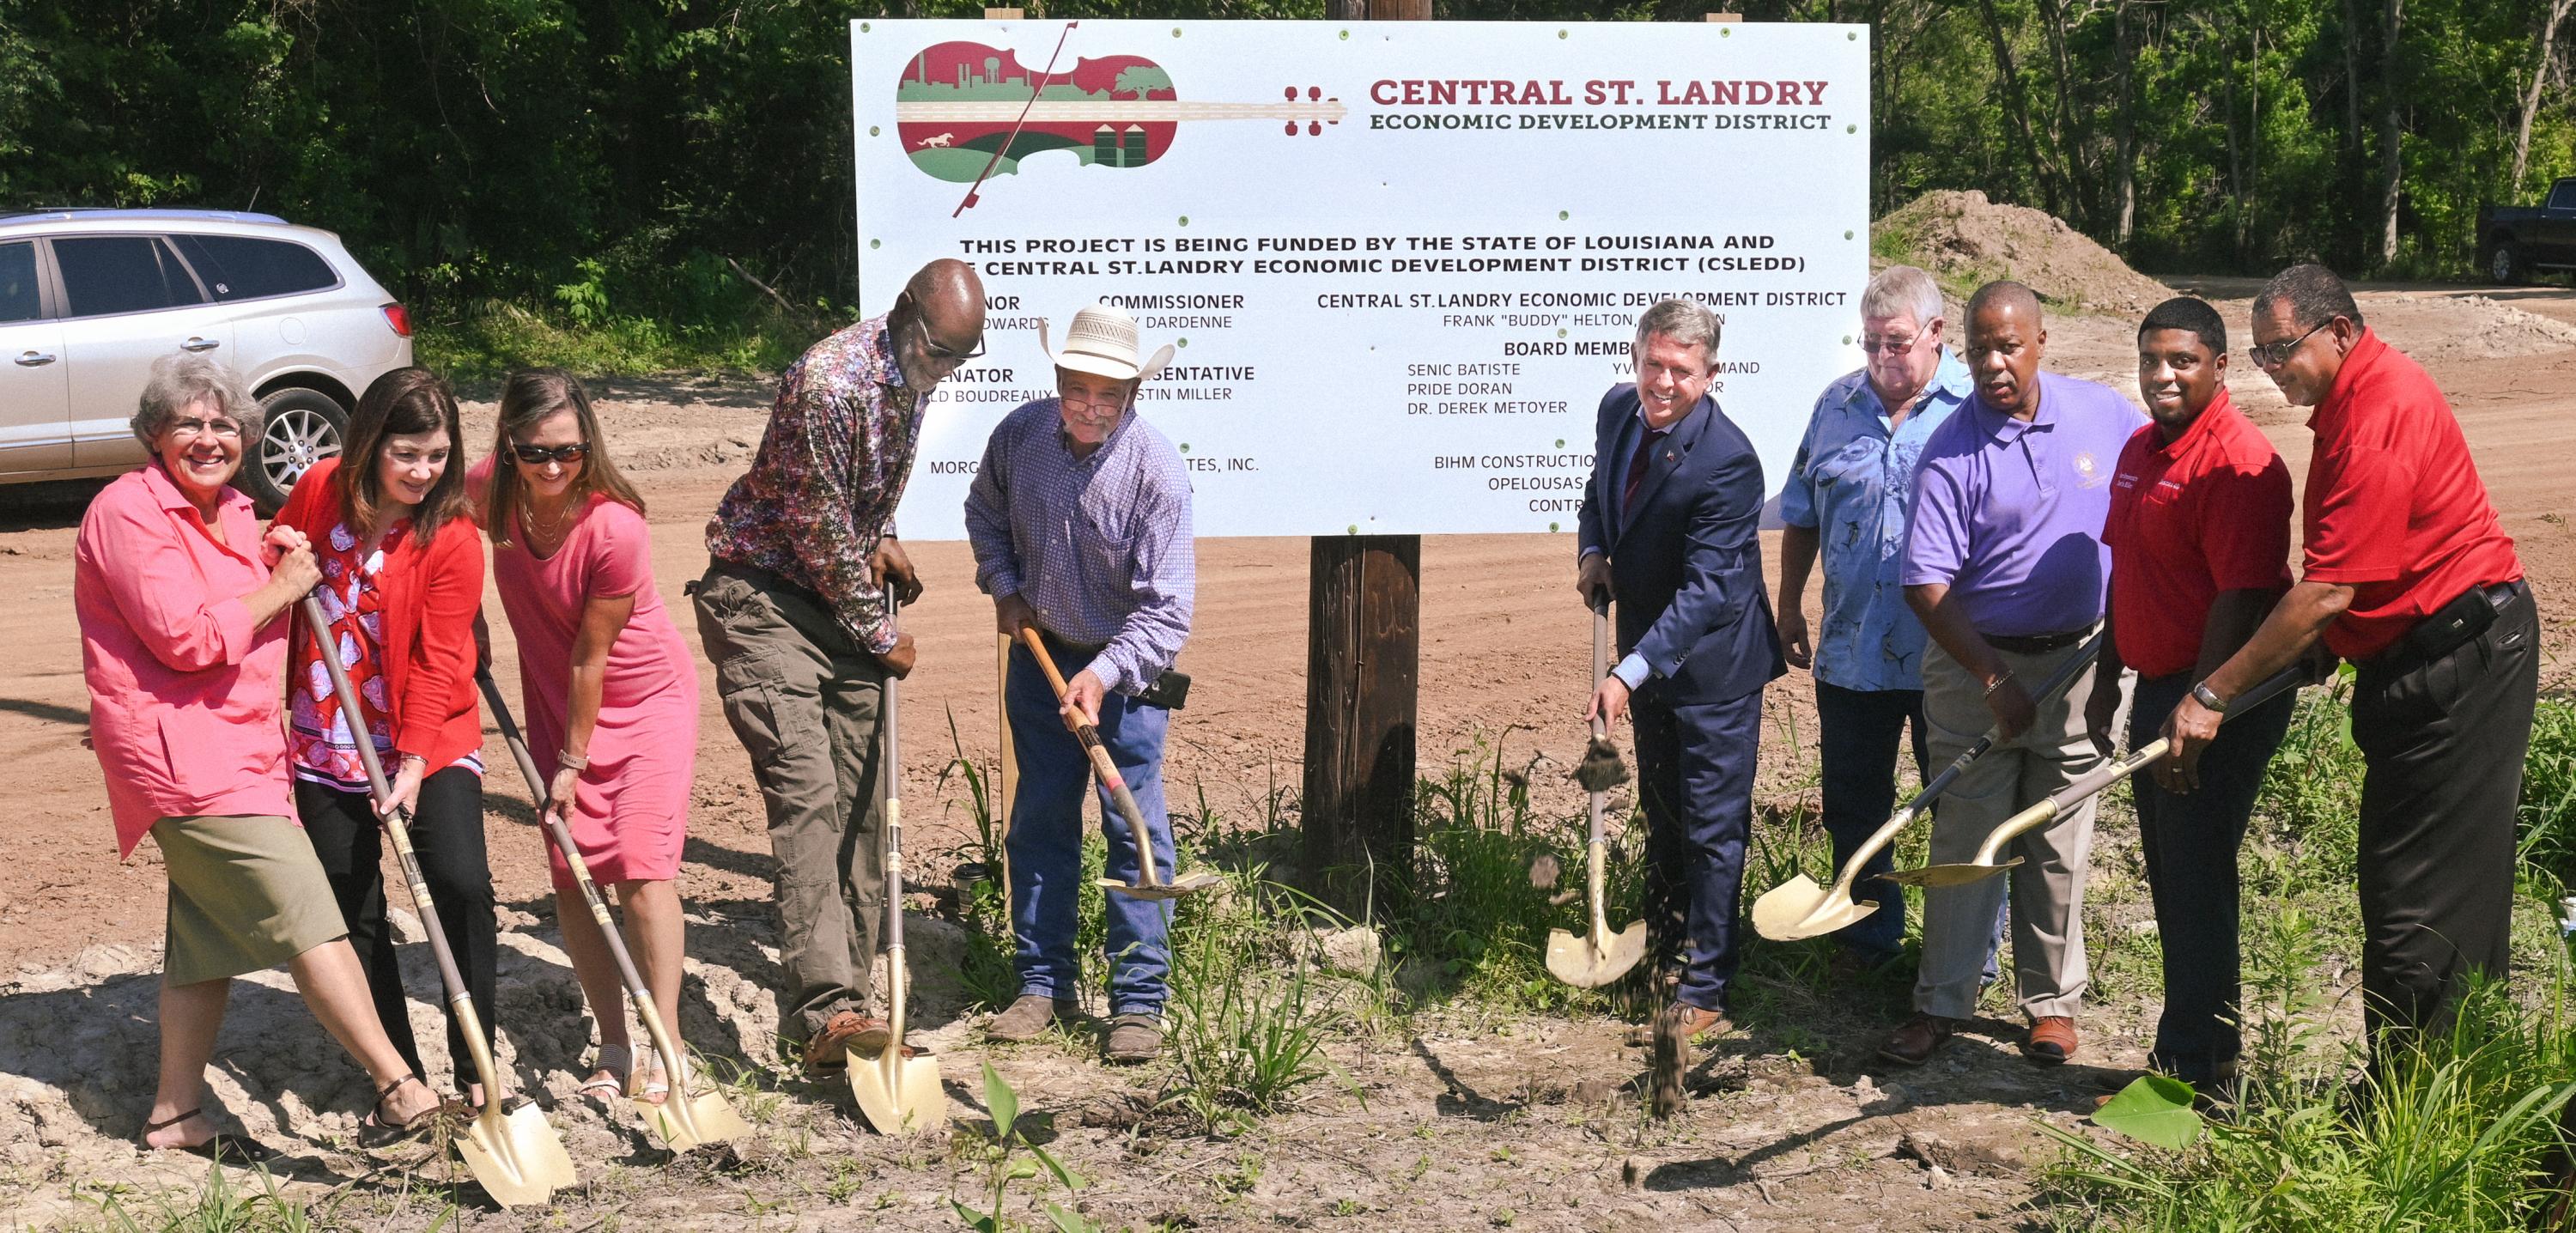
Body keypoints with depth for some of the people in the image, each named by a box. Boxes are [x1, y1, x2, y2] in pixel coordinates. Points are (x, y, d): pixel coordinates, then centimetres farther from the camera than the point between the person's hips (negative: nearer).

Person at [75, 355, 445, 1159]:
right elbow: (186, 638, -20)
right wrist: (279, 588, -10)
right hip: (182, 753, -10)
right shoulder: (130, 512, -11)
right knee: (308, 917, -15)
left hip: (239, 752, 10)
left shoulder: (232, 514, 17)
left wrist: (284, 569, 8)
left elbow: (254, 628, 27)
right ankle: (399, 1089, -17)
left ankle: (176, 1115, 25)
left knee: (210, 937, 15)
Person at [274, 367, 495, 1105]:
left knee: (462, 884, -20)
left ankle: (474, 1070, -7)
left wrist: (415, 765, -24)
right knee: (352, 912, 7)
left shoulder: (451, 539, -13)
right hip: (326, 742, 4)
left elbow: (437, 663, -16)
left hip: (429, 744, -4)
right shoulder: (320, 491, -2)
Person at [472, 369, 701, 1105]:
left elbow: (590, 658, -21)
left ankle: (664, 1050, -7)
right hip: (556, 699, 5)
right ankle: (615, 1050, 11)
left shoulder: (616, 528, -29)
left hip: (646, 697, -5)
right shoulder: (491, 490, -14)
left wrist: (574, 760, -13)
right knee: (572, 871, 2)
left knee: (642, 864, -13)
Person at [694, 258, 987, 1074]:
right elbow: (820, 532, -19)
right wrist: (879, 635, -10)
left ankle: (842, 997, 12)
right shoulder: (830, 380, -23)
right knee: (805, 791, -18)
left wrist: (881, 539, 4)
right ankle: (822, 1005, -24)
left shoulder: (911, 373, 5)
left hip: (843, 596, 8)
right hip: (765, 599, -8)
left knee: (859, 799, 6)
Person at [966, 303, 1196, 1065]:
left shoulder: (1156, 472, -22)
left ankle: (1139, 1000, 5)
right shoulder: (1020, 434, -9)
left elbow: (1166, 608, -24)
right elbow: (984, 512, 15)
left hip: (1125, 667, -4)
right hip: (1040, 655, 4)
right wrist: (1003, 587, 4)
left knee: (1134, 826, -4)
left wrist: (1104, 675, -34)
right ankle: (1043, 984, 20)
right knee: (1039, 823, 9)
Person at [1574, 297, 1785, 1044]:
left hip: (1713, 659, -8)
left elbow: (1706, 593, -30)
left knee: (1712, 827, -1)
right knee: (1660, 812, 23)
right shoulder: (1618, 409, -5)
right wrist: (1592, 549, -3)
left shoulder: (1726, 462, -28)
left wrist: (1628, 674, -37)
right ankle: (1663, 945, 42)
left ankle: (1703, 994, 8)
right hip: (1648, 647, 8)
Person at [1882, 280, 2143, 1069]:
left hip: (2079, 660, 2)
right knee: (1963, 840, 2)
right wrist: (1993, 677, -17)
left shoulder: (2105, 415, 0)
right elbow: (1925, 583, -12)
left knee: (2059, 846, 9)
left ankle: (2052, 1001, 22)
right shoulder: (1950, 452, -9)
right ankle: (1941, 1004, 12)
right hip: (1974, 664, -2)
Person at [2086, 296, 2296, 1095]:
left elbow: (2243, 600, -22)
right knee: (2172, 878, 15)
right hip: (2156, 688, 9)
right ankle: (2191, 1051, 27)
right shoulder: (2141, 448, 11)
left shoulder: (2238, 462, -18)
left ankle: (2195, 1070, 7)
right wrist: (2107, 683, 20)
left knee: (2196, 879, -4)